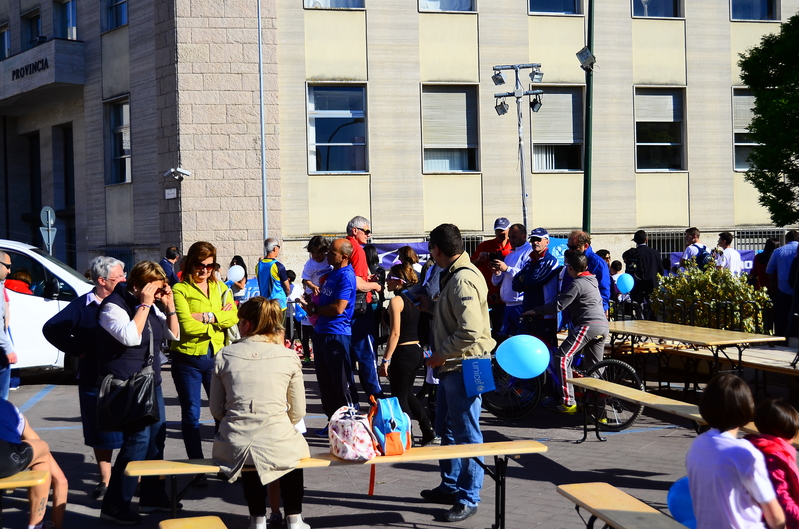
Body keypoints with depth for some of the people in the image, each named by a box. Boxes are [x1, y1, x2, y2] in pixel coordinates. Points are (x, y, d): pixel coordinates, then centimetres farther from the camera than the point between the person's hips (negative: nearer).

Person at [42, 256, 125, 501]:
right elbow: (51, 329, -3)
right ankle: (105, 481, 22)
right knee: (101, 434, 9)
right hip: (96, 381, 0)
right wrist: (77, 350, -5)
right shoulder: (82, 306, -2)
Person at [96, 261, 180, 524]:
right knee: (138, 438, -16)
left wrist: (170, 306, 1)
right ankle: (114, 506, -10)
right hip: (126, 385, -9)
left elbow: (174, 335, 14)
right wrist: (143, 305, -23)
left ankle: (152, 497, 24)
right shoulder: (114, 305, -13)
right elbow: (130, 337, -28)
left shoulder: (150, 306, 12)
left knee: (157, 437, 10)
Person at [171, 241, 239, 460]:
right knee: (191, 415, 5)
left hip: (216, 356, 3)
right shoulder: (180, 290, -3)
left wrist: (207, 316, -15)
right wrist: (219, 319, -7)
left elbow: (233, 317, -3)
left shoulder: (220, 287, 12)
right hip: (188, 358, -3)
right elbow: (186, 325, -15)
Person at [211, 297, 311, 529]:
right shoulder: (288, 357, 0)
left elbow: (216, 410, 6)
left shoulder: (225, 356, 2)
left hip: (234, 448, 1)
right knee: (295, 447, 35)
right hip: (277, 445, -1)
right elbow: (298, 412, 2)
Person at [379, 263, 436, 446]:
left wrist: (386, 359, -17)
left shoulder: (396, 301, -13)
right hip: (417, 351, 9)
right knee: (407, 393, 21)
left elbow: (395, 333, -18)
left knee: (399, 397, 2)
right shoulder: (413, 299, 11)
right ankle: (428, 430, 20)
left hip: (403, 353, -9)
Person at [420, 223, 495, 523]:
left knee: (466, 434, -2)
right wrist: (431, 305, 19)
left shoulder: (463, 280, -22)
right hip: (452, 367, 11)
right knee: (447, 429, 20)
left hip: (464, 368, -11)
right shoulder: (453, 275, 11)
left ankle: (468, 499, 7)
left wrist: (440, 356, -18)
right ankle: (450, 486, 34)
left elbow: (470, 332, -28)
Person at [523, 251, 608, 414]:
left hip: (587, 325, -10)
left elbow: (558, 305, -13)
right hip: (603, 325, 10)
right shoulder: (592, 280, 20)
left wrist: (536, 311, -4)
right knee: (594, 366, 14)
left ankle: (568, 402, -16)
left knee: (562, 357, -10)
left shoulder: (577, 284, -8)